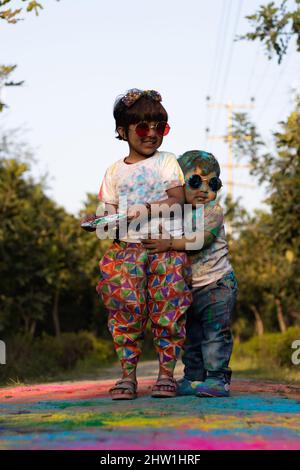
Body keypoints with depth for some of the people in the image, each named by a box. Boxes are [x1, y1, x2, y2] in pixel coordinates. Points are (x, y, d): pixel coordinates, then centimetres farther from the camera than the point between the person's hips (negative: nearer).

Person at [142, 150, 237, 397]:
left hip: (217, 284, -5)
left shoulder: (213, 212, -11)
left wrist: (169, 244, -35)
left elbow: (200, 239, -26)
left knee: (216, 332, -7)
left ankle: (218, 378, -3)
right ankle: (194, 378, 19)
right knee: (191, 337, 11)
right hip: (188, 288, 6)